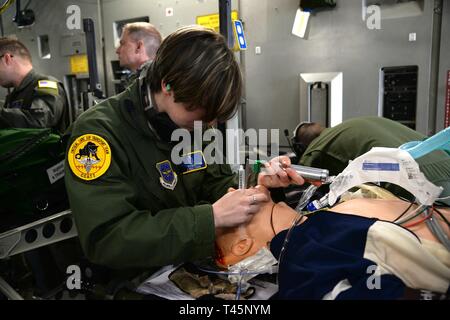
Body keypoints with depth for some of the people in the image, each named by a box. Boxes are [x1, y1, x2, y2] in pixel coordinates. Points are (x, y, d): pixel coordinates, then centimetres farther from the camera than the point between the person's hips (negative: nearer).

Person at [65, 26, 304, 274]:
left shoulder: (190, 123, 0)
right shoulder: (98, 132, -19)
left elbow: (214, 184, 8)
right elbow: (105, 239, -28)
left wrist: (259, 185, -12)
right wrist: (212, 217, -29)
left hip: (194, 271, 5)